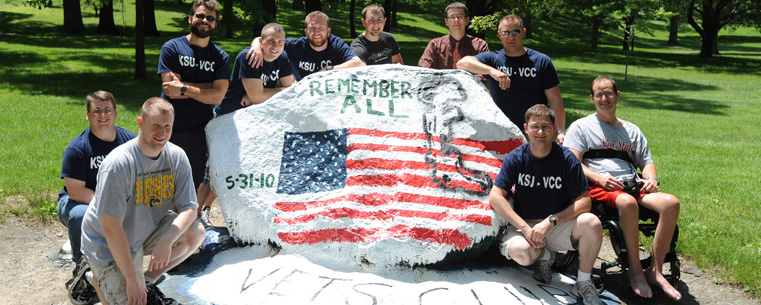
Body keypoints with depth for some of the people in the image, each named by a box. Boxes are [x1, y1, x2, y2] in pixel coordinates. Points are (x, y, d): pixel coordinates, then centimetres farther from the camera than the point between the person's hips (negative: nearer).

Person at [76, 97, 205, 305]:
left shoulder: (177, 157, -10)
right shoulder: (119, 163, -29)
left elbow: (189, 208, -9)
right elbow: (111, 229, -28)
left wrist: (167, 240, -28)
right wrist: (132, 278, -28)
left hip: (147, 231, 6)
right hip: (108, 246, -6)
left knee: (196, 233, -14)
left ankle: (149, 281, 3)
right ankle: (97, 279, 14)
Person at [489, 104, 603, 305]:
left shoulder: (567, 159, -7)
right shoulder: (516, 158, -5)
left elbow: (584, 202, -11)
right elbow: (495, 197, -11)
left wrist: (550, 221, -24)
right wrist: (525, 228, -21)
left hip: (559, 226, 1)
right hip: (523, 224, 0)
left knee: (591, 223, -30)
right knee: (521, 253, -35)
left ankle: (583, 282, -7)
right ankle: (544, 256, 6)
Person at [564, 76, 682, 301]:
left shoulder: (632, 130, 27)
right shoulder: (581, 126, 12)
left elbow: (646, 162, 25)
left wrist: (651, 178, 1)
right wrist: (599, 178, -16)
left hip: (632, 185, 5)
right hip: (599, 189, -5)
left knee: (671, 203, -25)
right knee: (627, 203, -39)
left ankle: (655, 271, -21)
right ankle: (635, 269, -26)